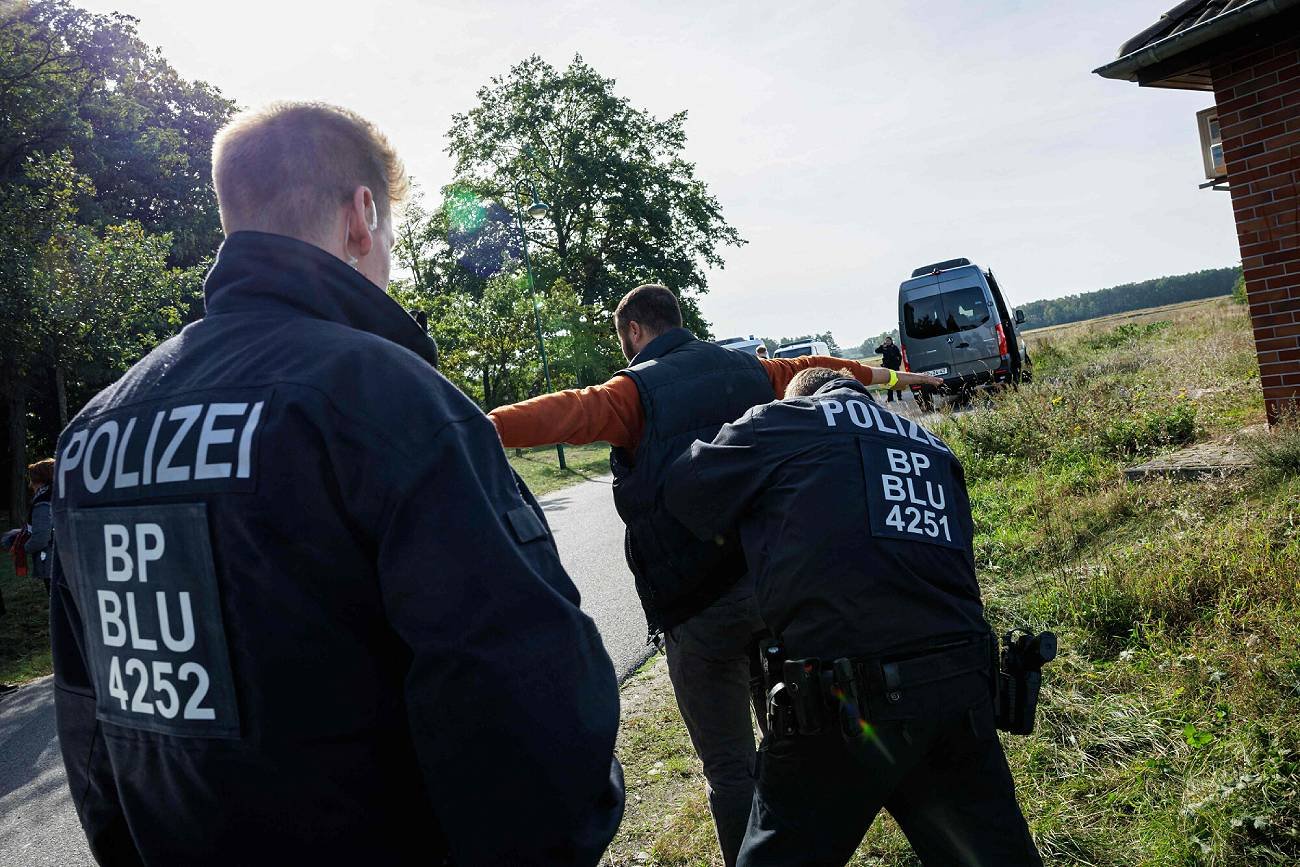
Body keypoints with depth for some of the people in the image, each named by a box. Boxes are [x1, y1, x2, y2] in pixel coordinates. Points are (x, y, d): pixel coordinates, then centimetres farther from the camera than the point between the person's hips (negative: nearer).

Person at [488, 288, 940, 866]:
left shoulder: (639, 390, -8)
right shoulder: (748, 369, 10)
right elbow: (813, 368, 28)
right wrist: (880, 374, 46)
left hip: (699, 603, -6)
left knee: (729, 764, 6)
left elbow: (566, 414, -25)